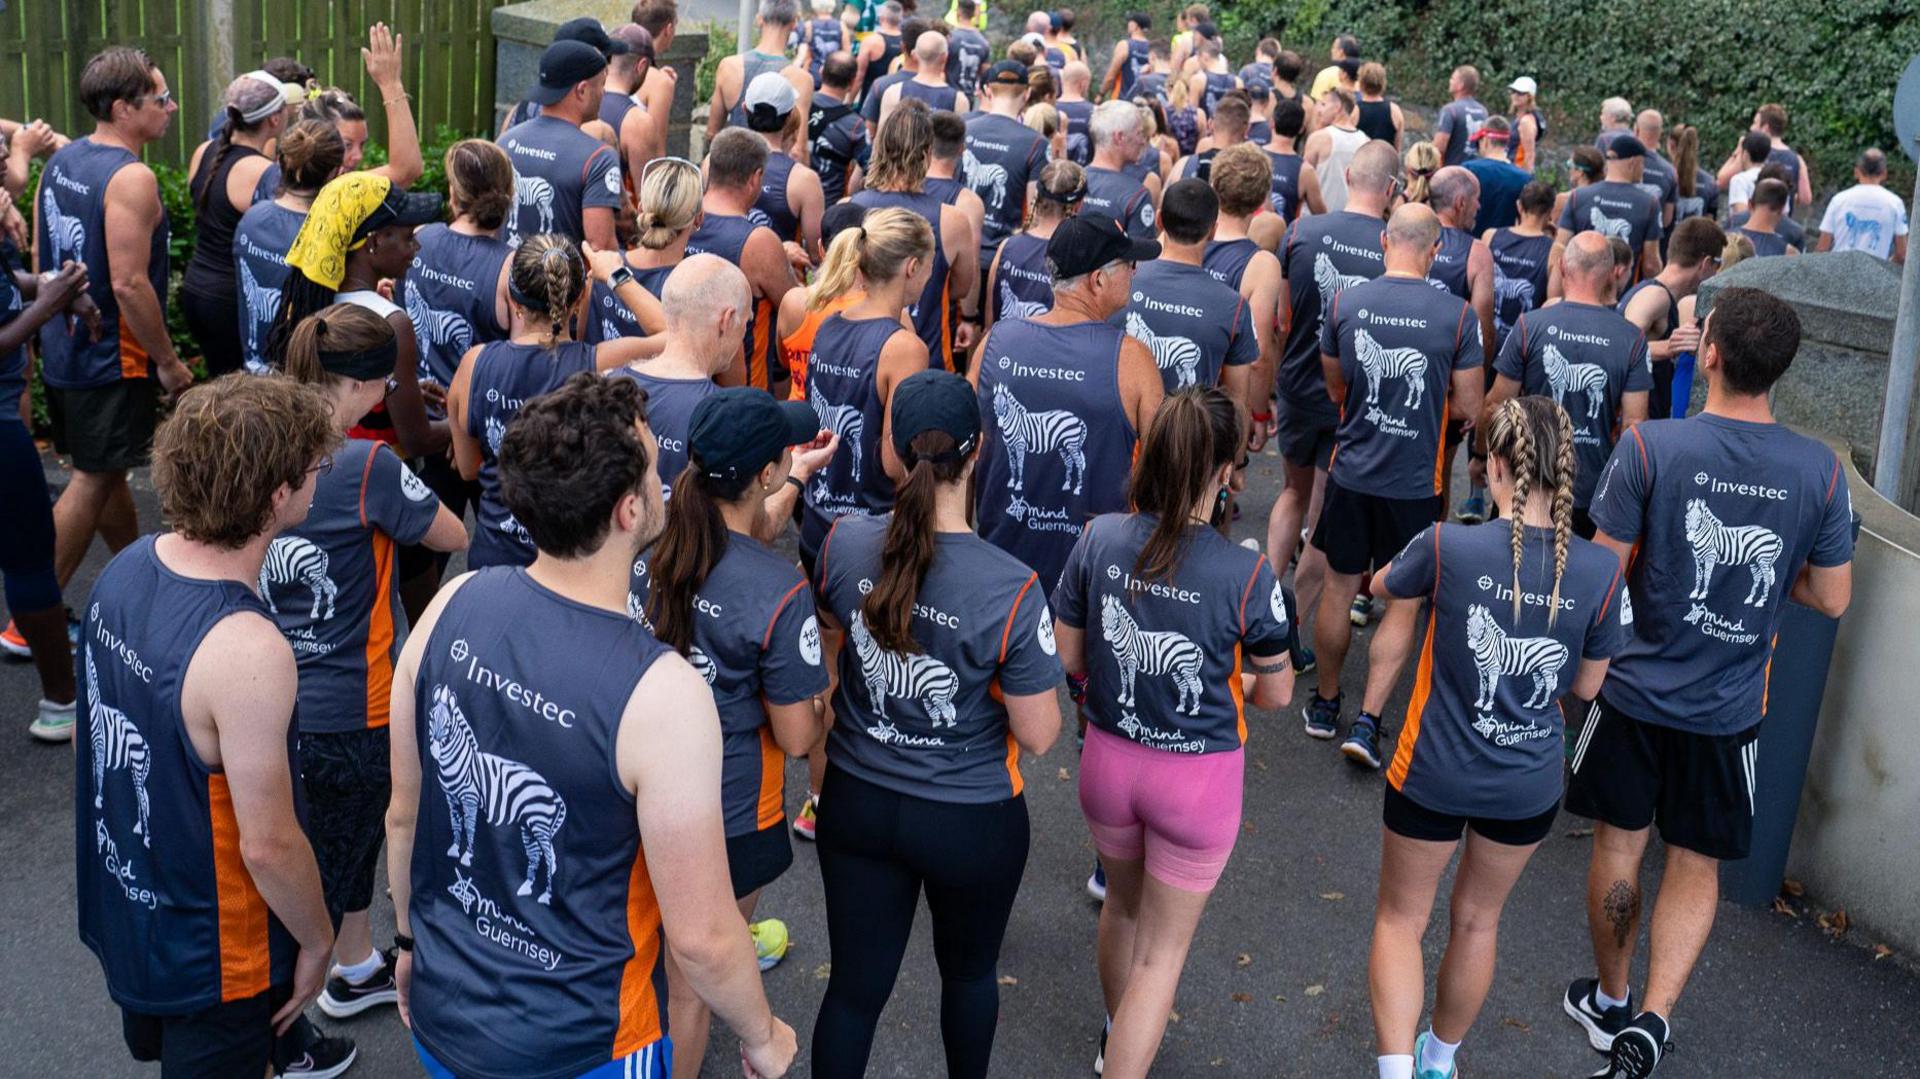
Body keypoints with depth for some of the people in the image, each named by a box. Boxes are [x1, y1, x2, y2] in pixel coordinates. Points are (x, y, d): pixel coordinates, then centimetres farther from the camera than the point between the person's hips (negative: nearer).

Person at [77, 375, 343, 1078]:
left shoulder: (127, 566, -10)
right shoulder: (246, 650, -35)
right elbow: (268, 845, -28)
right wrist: (317, 941, -11)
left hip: (120, 904, 8)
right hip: (206, 953, -7)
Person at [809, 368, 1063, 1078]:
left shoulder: (844, 544, -15)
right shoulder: (1012, 592, -27)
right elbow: (1039, 735, -17)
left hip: (857, 803, 2)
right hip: (971, 824, -2)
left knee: (854, 984, 18)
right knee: (969, 972, 26)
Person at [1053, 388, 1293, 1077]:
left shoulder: (1099, 538, -14)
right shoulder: (1247, 575, -23)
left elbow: (1067, 656, -4)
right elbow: (1276, 693, -9)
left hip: (1108, 758, 5)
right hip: (1198, 778, -4)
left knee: (1123, 904, 31)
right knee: (1164, 950, 14)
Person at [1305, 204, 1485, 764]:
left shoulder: (1344, 303, -6)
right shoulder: (1457, 314, -12)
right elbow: (1469, 408, -5)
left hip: (1352, 471, 2)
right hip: (1415, 482, -2)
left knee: (1339, 589, 16)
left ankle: (1324, 704, 31)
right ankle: (1368, 722, 10)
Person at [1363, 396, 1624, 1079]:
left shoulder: (1446, 548, -21)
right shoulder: (1600, 573, -15)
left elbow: (1383, 588, 2)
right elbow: (1587, 685, -1)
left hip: (1433, 776, -3)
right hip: (1529, 786, 3)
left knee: (1401, 918, 18)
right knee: (1477, 921, 24)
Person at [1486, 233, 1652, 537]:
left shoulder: (1529, 326, -11)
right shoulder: (1632, 339, -7)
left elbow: (1497, 404, -6)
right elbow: (1634, 422, -7)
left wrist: (1481, 454, 10)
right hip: (1596, 489, 1)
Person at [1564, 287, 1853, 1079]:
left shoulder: (1649, 447, -19)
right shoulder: (1820, 471, -10)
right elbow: (1833, 599, -1)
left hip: (1638, 689, -1)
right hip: (1729, 709, 2)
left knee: (1618, 844, 17)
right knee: (1696, 866, 16)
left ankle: (1611, 1002, 33)